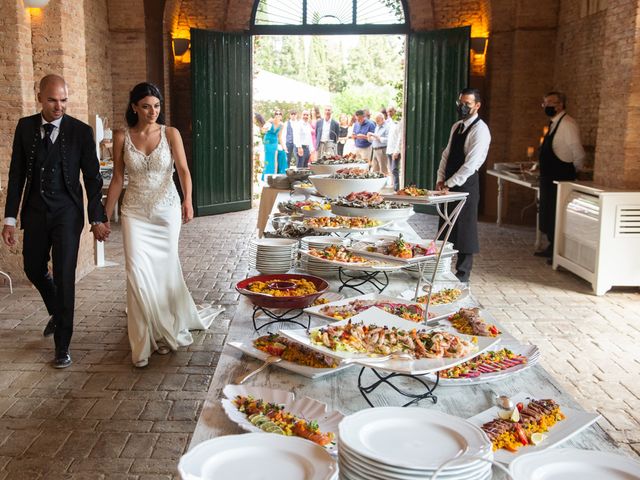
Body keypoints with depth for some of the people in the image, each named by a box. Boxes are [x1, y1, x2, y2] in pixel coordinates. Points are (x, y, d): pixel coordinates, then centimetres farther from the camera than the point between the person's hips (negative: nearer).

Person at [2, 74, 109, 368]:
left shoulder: (81, 131, -6)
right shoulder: (25, 127, 2)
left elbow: (92, 177, -3)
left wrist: (97, 218, -8)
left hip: (67, 213, -4)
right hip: (35, 212, 4)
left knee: (64, 276, -4)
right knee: (34, 270, 16)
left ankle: (62, 346, 5)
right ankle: (56, 313, 45)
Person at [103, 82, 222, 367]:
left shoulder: (171, 134, -2)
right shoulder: (122, 138, 0)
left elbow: (183, 170, -13)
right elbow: (117, 179, 5)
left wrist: (187, 200, -31)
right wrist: (105, 215, 4)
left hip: (167, 210, 0)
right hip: (135, 213, 0)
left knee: (165, 270, 7)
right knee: (138, 274, -9)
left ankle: (167, 330, 29)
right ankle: (144, 342, 4)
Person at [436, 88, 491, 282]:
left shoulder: (480, 130, -12)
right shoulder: (456, 126, 14)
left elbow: (471, 163, -19)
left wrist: (450, 184, -17)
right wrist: (441, 179, 4)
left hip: (466, 184, -8)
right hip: (449, 184, 8)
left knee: (464, 228, 0)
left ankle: (463, 273, 10)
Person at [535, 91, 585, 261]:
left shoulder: (567, 124, -17)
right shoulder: (554, 124, 12)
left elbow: (578, 153, -18)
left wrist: (573, 170, -4)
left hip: (561, 178, -10)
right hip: (550, 177, 10)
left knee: (558, 214, -6)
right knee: (548, 212, 17)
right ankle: (552, 248, 30)